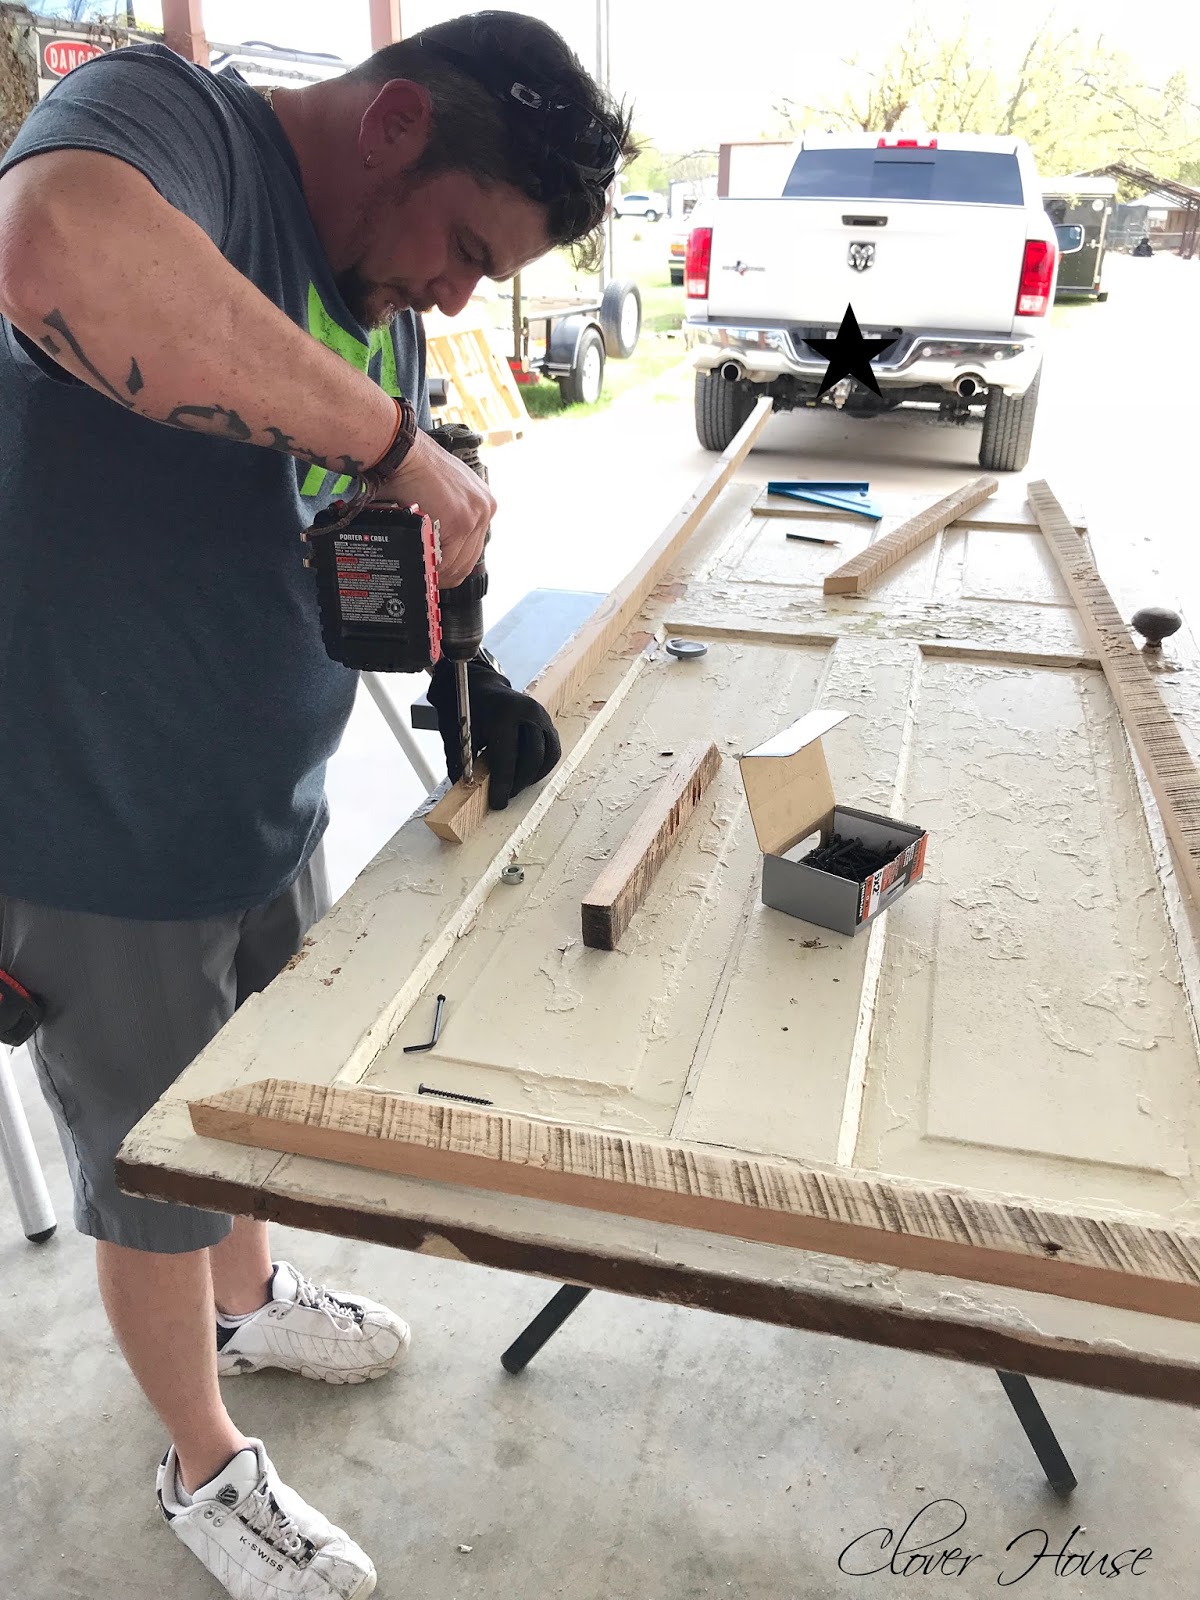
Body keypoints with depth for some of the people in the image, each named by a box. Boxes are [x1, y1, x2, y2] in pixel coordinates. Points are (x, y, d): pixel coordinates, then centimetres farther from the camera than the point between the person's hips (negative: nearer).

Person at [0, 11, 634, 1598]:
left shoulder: (382, 293, 6)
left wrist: (464, 672, -5)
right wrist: (392, 441, -34)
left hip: (272, 809, 8)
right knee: (156, 1177, 14)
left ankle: (253, 1301, 59)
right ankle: (208, 1472, 42)